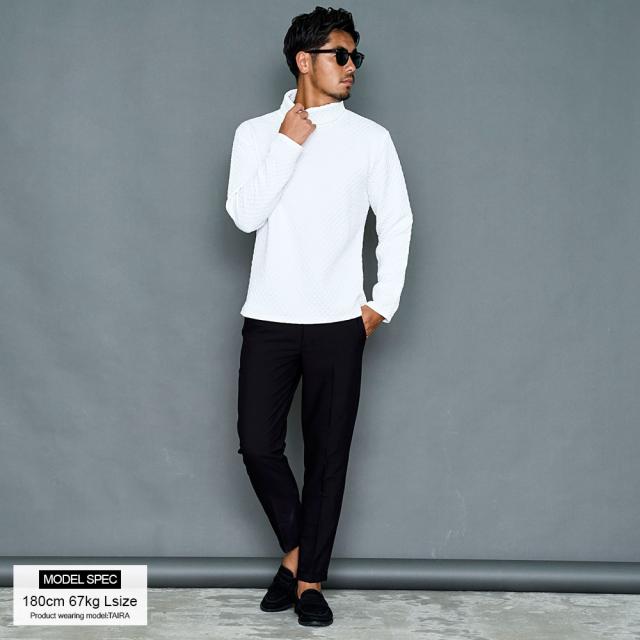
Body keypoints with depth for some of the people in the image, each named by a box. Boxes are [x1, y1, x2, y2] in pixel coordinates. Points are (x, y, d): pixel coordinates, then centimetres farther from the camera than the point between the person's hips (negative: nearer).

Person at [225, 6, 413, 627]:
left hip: (338, 321, 0)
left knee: (328, 453, 2)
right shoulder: (256, 132, 5)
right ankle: (295, 548, 22)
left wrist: (384, 302, 0)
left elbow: (397, 222, 7)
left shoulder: (371, 138, 4)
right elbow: (244, 215, -6)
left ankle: (309, 578, 14)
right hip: (268, 318, 1)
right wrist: (288, 144, -10)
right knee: (258, 444, -1)